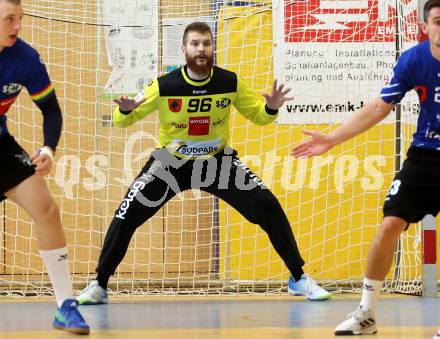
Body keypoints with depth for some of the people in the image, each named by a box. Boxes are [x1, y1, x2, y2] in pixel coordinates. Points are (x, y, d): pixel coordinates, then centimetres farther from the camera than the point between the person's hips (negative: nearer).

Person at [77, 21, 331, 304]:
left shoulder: (230, 82, -15)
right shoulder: (165, 86, -21)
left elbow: (257, 115, 0)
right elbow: (123, 120, -11)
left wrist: (271, 108, -22)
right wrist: (125, 111, -34)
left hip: (218, 159, 1)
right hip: (171, 161, -1)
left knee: (269, 207, -11)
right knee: (127, 215, -16)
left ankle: (299, 279, 5)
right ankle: (99, 287, 1)